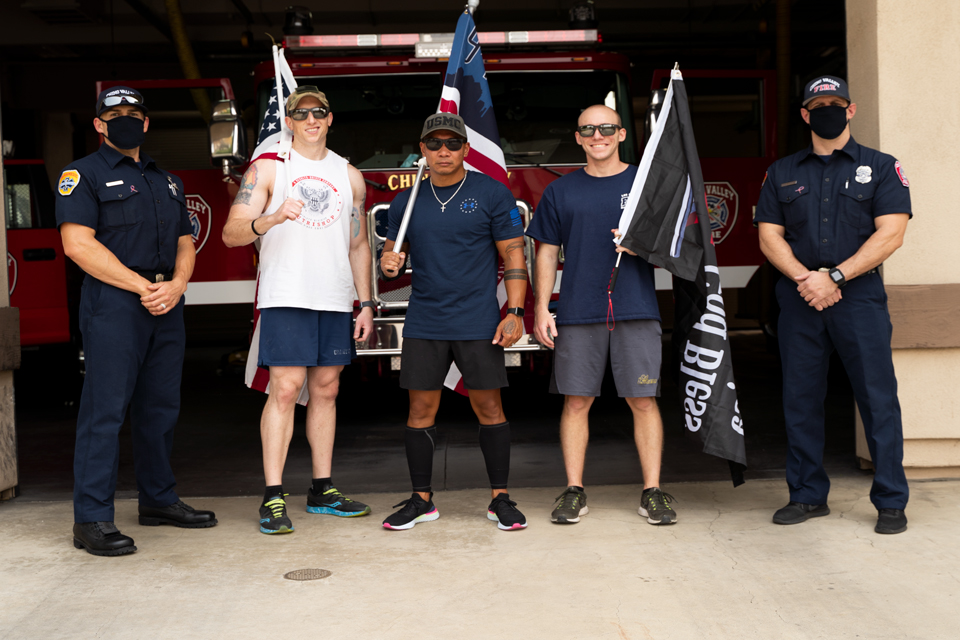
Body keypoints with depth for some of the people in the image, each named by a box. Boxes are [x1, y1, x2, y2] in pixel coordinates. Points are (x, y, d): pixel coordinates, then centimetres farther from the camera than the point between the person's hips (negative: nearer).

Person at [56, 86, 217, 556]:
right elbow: (78, 244, -12)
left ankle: (158, 500, 23)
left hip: (167, 306, 7)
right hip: (112, 305, -6)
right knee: (105, 408, -8)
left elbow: (184, 243, 17)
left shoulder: (167, 181, 21)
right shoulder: (83, 174, 0)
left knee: (161, 406, 11)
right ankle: (92, 520, -5)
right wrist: (144, 287, -15)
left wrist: (176, 285, -5)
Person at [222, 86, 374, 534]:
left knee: (326, 390, 8)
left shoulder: (349, 176, 15)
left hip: (335, 302, 4)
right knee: (285, 390, -9)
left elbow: (358, 245, 17)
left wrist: (366, 304, 10)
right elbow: (231, 233, -6)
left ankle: (322, 491, 16)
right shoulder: (268, 169, 2)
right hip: (286, 297, -4)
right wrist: (272, 218, -26)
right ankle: (273, 499, -6)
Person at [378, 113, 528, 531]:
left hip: (478, 324, -3)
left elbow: (514, 256, -2)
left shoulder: (492, 194, 0)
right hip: (423, 326, 3)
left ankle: (500, 499, 11)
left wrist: (515, 313, -10)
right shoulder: (405, 202, 9)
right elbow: (393, 252, 17)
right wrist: (388, 263, -8)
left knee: (489, 408, 0)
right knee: (421, 410, 4)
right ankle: (421, 500, 15)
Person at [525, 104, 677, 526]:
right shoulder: (560, 191, 11)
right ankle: (574, 491, 10)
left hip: (636, 311, 0)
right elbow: (548, 254, 10)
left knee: (643, 400, -1)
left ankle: (652, 491, 7)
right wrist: (541, 310, 2)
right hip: (578, 314, 1)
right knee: (576, 401, 2)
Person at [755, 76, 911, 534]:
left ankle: (891, 502, 4)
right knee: (800, 399, 5)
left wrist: (834, 277, -13)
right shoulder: (781, 173, 15)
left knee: (878, 398, -4)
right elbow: (770, 237, 8)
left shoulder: (880, 167, 6)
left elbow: (890, 234, -4)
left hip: (860, 295, -3)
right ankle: (808, 496, 15)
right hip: (798, 299, 3)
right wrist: (804, 278, -10)